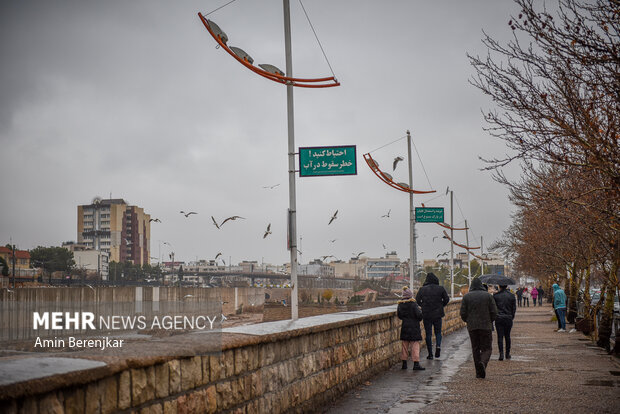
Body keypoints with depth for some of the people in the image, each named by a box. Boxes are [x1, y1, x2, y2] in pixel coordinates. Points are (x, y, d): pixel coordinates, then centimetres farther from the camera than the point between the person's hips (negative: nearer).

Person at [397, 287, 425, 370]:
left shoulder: (400, 305, 2)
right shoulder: (413, 304, -14)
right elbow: (419, 315, -16)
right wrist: (420, 310, 5)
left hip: (404, 328, 5)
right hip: (414, 328, -5)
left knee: (404, 346, 12)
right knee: (415, 345, -1)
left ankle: (404, 363, 15)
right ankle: (416, 364, -5)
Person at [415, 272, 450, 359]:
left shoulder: (422, 289, -4)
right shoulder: (441, 289, -3)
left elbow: (417, 300, 1)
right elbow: (447, 299, 1)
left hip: (426, 314, 0)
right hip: (437, 314, 0)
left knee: (428, 334, 7)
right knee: (438, 332, 15)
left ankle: (430, 354, 6)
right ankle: (438, 346, -11)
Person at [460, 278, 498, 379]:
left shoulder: (466, 297, 2)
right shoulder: (488, 296, 0)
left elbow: (463, 313, -1)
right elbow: (494, 312, -3)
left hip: (472, 327, 1)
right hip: (486, 326, -1)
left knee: (475, 349, 8)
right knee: (487, 348, 5)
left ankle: (479, 372, 5)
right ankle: (483, 363, -24)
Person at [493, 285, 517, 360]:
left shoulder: (495, 296, -5)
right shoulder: (512, 296, 1)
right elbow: (514, 308, 4)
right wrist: (512, 317, 15)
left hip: (498, 318, -2)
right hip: (508, 318, 2)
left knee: (500, 337, -1)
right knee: (507, 336, 13)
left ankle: (501, 354, -12)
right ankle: (507, 354, 18)